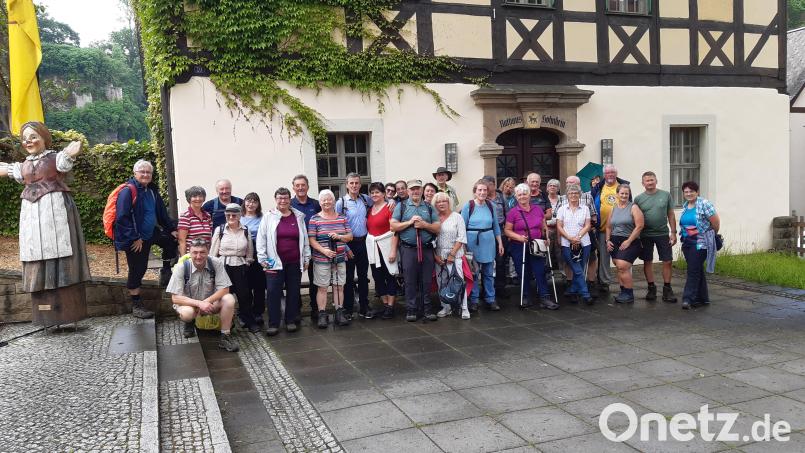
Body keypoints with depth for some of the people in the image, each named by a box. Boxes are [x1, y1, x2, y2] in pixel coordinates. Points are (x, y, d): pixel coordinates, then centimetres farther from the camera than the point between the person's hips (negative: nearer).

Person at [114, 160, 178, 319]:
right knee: (137, 270, 1)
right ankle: (136, 305, 14)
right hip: (135, 239, -7)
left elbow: (162, 213, 17)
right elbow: (122, 218, -22)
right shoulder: (128, 191, -17)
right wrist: (135, 238, -22)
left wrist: (172, 228, 10)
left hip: (151, 233, 8)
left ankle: (166, 272, 27)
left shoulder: (152, 191, 7)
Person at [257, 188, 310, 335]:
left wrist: (306, 258, 9)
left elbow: (305, 239, 11)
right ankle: (273, 324, 5)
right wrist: (262, 259, -5)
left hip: (295, 262, 2)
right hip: (275, 262, -2)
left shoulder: (298, 217, 8)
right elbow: (261, 239, 0)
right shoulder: (269, 217, 1)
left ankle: (291, 321, 20)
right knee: (273, 292, -4)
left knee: (293, 291, 7)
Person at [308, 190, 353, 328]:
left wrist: (339, 236, -12)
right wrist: (324, 250, -18)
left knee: (339, 286, 7)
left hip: (340, 259, 3)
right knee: (322, 287, 1)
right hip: (321, 259, -3)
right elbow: (311, 240, -6)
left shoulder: (342, 218, 9)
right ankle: (322, 315, 8)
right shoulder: (315, 219, -1)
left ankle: (339, 313, 15)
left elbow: (350, 236, 9)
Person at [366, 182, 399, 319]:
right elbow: (368, 228, 13)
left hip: (386, 245, -6)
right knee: (377, 276, 10)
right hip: (372, 246, 6)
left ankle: (391, 307, 9)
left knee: (389, 276, 1)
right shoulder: (369, 209, 10)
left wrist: (393, 250, -16)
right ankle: (385, 305, 21)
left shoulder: (389, 208, -9)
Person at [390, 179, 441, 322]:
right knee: (410, 281, 1)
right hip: (408, 249, -2)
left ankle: (426, 309, 14)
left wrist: (424, 225, -10)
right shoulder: (401, 206, 6)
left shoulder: (429, 207, 12)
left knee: (426, 281, 6)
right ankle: (411, 310, 9)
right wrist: (410, 222, -11)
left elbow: (437, 228, 6)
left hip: (427, 249, 2)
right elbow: (393, 226, -3)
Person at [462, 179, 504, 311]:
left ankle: (490, 300, 19)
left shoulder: (490, 206, 6)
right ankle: (473, 301, 16)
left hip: (489, 243, 3)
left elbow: (496, 226, 13)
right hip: (473, 243, -3)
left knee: (489, 273, 9)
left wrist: (500, 243, 10)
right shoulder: (468, 206, -5)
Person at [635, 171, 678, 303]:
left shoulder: (666, 195, 3)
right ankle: (651, 288, 19)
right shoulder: (638, 199, 1)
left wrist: (673, 232, 0)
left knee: (668, 262, 1)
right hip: (645, 236, 0)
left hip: (663, 234, 0)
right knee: (647, 262, 6)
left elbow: (671, 215, 5)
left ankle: (667, 289, 13)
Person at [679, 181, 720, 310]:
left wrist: (712, 236, 5)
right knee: (697, 271, 12)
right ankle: (702, 298, 19)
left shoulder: (704, 204, -10)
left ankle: (688, 299, -10)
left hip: (701, 243, -7)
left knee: (693, 271, -10)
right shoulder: (685, 206, 11)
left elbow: (716, 222, -8)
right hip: (687, 242, 7)